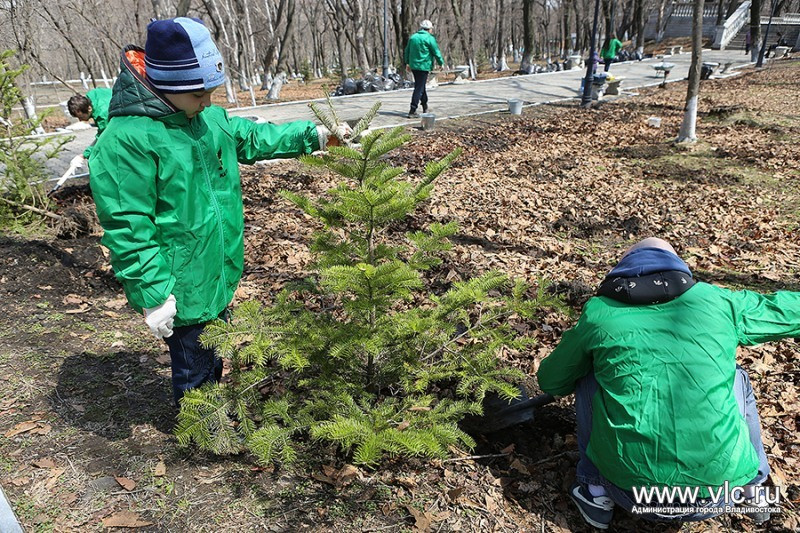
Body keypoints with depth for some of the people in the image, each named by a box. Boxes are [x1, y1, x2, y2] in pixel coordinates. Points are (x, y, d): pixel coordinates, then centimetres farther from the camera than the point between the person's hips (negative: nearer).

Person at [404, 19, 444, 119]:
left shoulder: (413, 37, 9)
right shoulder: (429, 38, -10)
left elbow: (407, 51, 18)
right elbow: (436, 52, -6)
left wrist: (407, 62, 30)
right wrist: (441, 63, 8)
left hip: (413, 66, 7)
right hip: (424, 66, -7)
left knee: (421, 85, 22)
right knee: (419, 88, -5)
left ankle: (425, 106, 36)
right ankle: (412, 111, -9)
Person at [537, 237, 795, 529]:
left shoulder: (598, 313, 2)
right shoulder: (719, 302, 4)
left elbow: (550, 379, 14)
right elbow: (788, 310, 20)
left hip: (632, 492, -1)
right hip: (718, 490, 2)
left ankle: (596, 492, 20)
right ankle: (753, 487, 33)